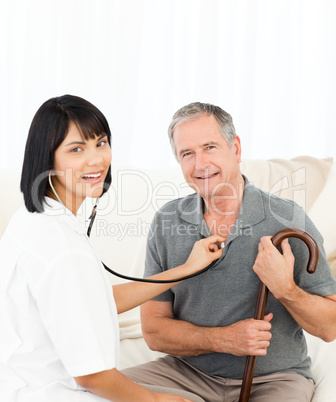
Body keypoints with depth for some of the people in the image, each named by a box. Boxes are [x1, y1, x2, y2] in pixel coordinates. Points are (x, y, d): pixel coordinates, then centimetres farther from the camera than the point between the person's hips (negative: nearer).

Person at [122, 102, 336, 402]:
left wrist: (285, 289, -25)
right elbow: (153, 331, -1)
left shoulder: (288, 220, -10)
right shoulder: (166, 222, -2)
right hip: (190, 370, 2)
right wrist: (224, 338, -17)